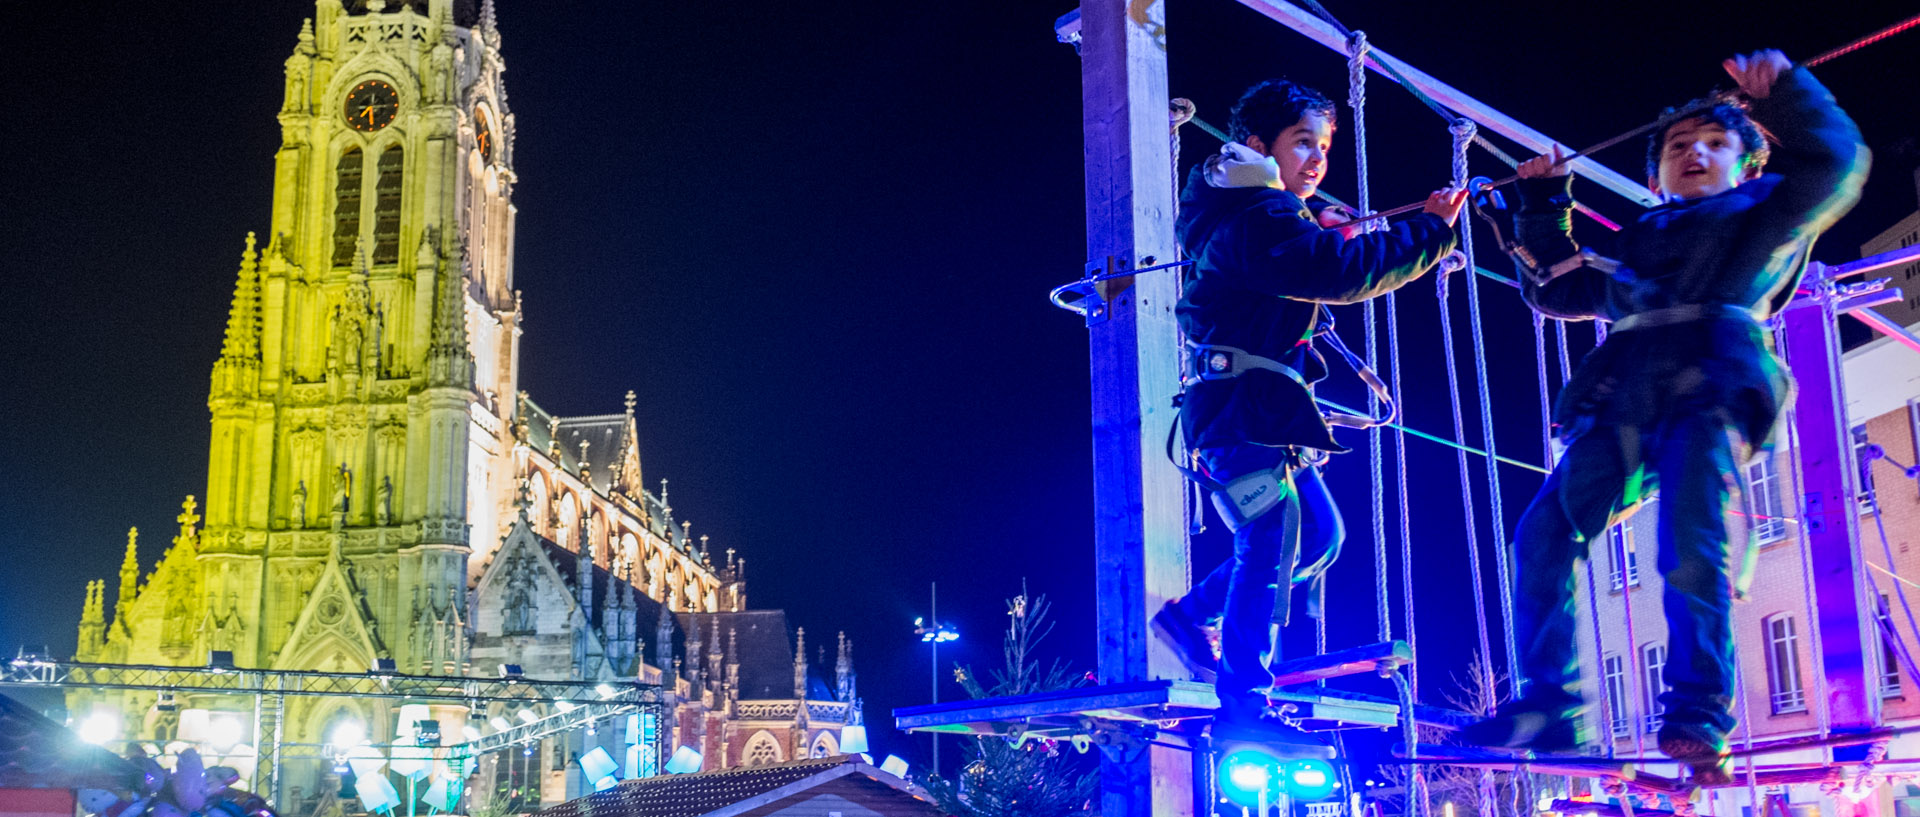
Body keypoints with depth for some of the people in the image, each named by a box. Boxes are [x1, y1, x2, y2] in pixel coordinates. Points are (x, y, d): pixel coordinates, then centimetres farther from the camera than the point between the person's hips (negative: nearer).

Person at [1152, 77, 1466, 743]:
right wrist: (1431, 232, -20)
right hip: (1238, 406, -11)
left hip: (1263, 410, 11)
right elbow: (1343, 273, -27)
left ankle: (1189, 616, 22)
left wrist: (1320, 227, 20)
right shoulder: (1259, 220, -14)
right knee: (1271, 541, -15)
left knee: (1318, 534, 14)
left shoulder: (1266, 214, 19)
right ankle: (1242, 709, -13)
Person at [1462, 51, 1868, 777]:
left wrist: (1784, 94, -1)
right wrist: (1542, 207, 35)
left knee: (1691, 546, -26)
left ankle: (1699, 716, -23)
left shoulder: (1763, 212, 25)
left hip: (1711, 388, -5)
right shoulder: (1637, 244, 37)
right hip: (1623, 400, 5)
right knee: (1546, 532, -11)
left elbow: (1835, 164, 7)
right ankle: (1549, 704, -11)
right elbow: (1556, 291, 41)